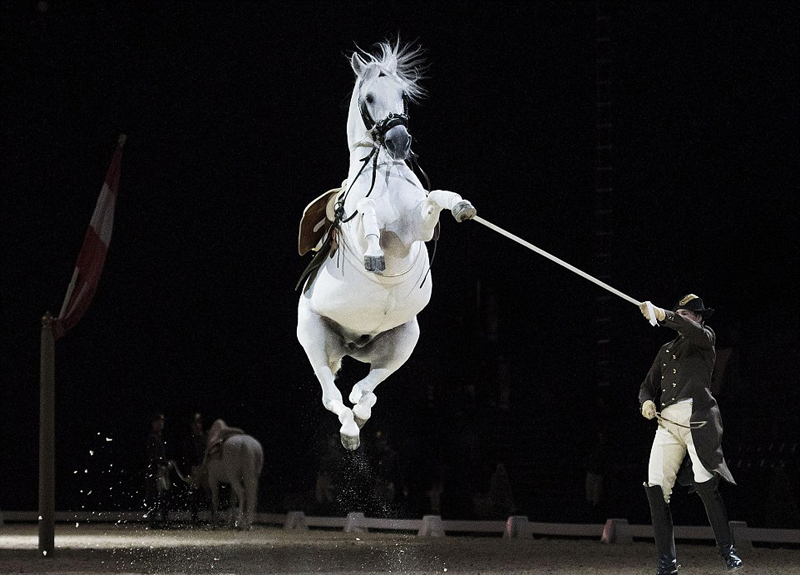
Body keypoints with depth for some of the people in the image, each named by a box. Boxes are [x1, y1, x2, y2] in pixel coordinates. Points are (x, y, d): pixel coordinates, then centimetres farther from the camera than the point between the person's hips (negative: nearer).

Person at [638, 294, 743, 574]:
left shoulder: (706, 337, 11)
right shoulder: (666, 350, 28)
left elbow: (695, 332, -13)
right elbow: (648, 385, 26)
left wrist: (664, 316, -29)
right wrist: (647, 401, 1)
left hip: (697, 416, -5)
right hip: (667, 422, 6)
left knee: (705, 484, -19)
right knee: (656, 486, -8)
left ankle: (728, 550, -6)